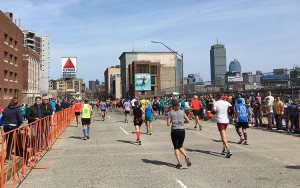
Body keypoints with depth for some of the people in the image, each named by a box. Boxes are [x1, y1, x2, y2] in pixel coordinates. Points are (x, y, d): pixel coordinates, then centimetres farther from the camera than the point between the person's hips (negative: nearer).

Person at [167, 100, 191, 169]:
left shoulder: (170, 113, -1)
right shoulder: (182, 112, 7)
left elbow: (168, 124, -4)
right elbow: (188, 121, 12)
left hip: (174, 131, -3)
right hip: (182, 131, 3)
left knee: (176, 147, 9)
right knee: (180, 146, 18)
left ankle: (179, 162, -1)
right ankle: (186, 157, -7)